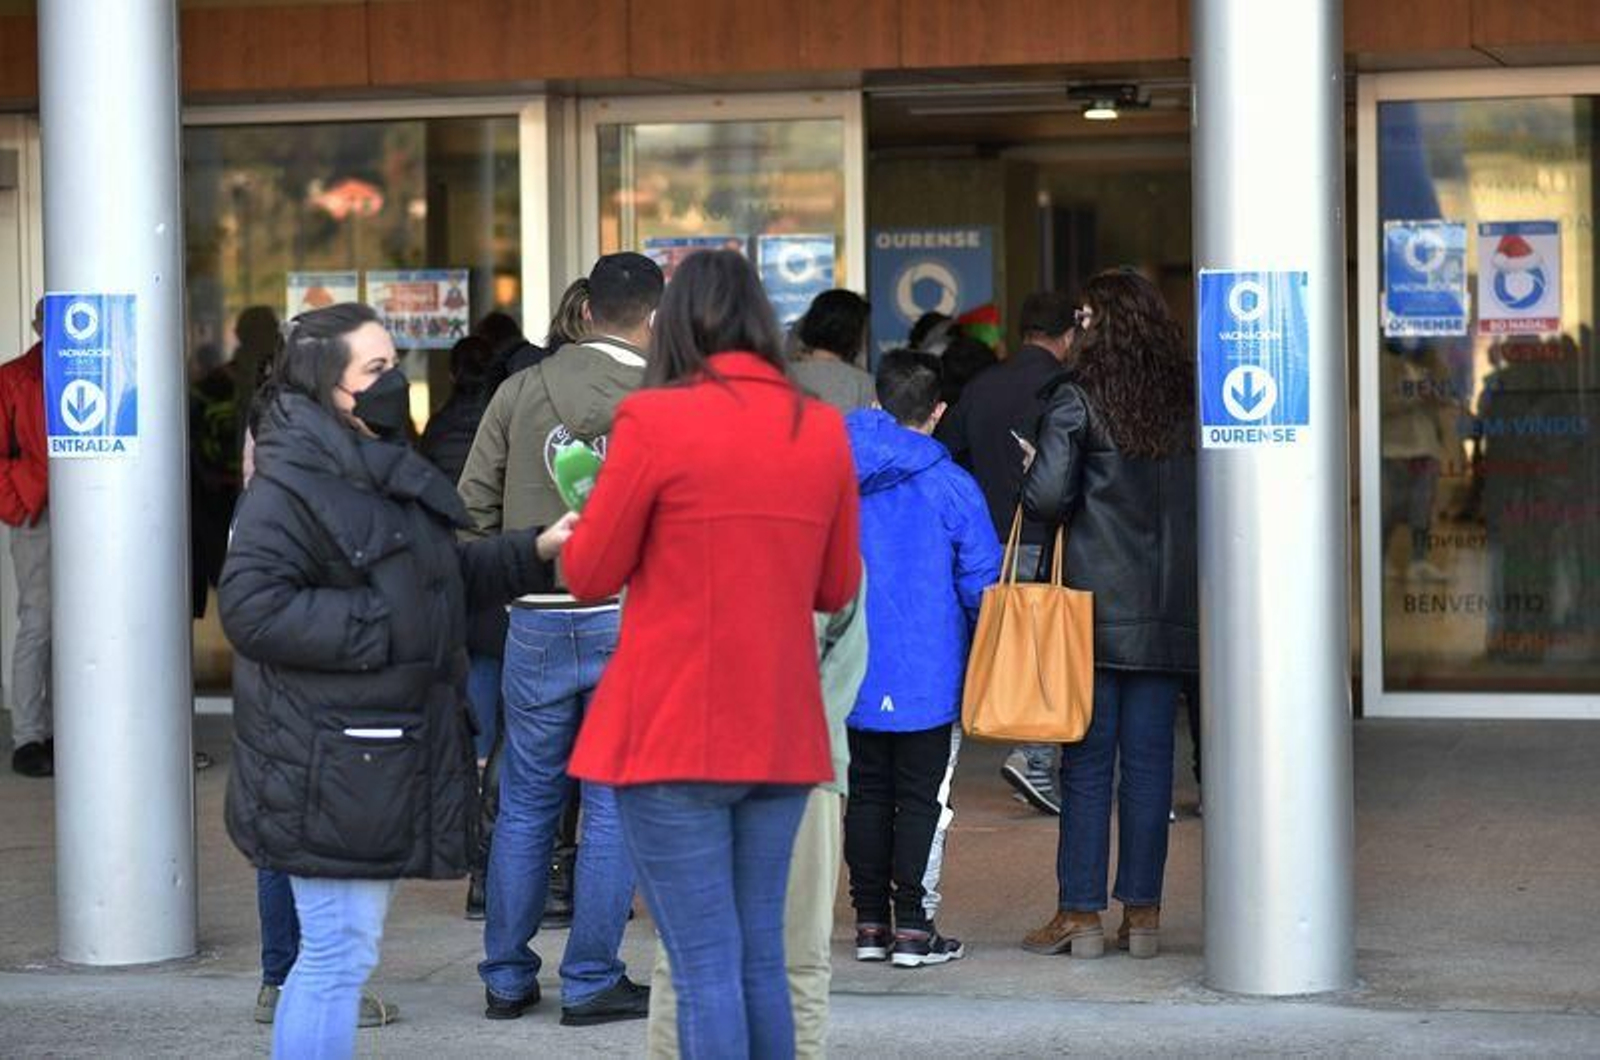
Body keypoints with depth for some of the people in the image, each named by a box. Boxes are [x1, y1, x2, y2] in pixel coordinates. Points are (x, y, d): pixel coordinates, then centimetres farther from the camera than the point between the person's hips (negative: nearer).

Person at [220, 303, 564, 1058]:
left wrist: (534, 552, 9)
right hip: (330, 768, -10)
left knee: (336, 954, 16)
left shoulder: (382, 475, 16)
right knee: (340, 955, -8)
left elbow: (447, 576, 24)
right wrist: (376, 630, -21)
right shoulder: (288, 486, -15)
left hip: (381, 759, 10)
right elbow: (250, 606, -23)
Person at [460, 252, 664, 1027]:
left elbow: (474, 504, 2)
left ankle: (506, 978, 18)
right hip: (630, 619, -2)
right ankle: (590, 982, 9)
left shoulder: (522, 391, 0)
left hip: (537, 622, 2)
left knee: (525, 804, 12)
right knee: (614, 806, 6)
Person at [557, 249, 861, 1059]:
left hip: (674, 736, -5)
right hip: (781, 735, 5)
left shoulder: (654, 420, -11)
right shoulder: (822, 428, 3)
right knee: (761, 960, 13)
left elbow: (589, 575, -3)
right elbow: (837, 587, 12)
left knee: (704, 966, -2)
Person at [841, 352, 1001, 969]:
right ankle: (912, 929, 0)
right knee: (921, 798, 2)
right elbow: (982, 583, -6)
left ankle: (870, 924, 14)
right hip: (929, 680, -3)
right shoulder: (952, 487, -8)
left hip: (855, 679, 3)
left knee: (866, 795, 11)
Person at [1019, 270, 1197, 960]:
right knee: (1149, 758, 7)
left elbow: (1046, 497, -15)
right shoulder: (1185, 399, 6)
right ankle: (1142, 911, 9)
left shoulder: (1077, 399, -7)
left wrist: (1032, 465, 5)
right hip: (1169, 611, 4)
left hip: (1095, 604, -4)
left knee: (1087, 760, 1)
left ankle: (1080, 913, 3)